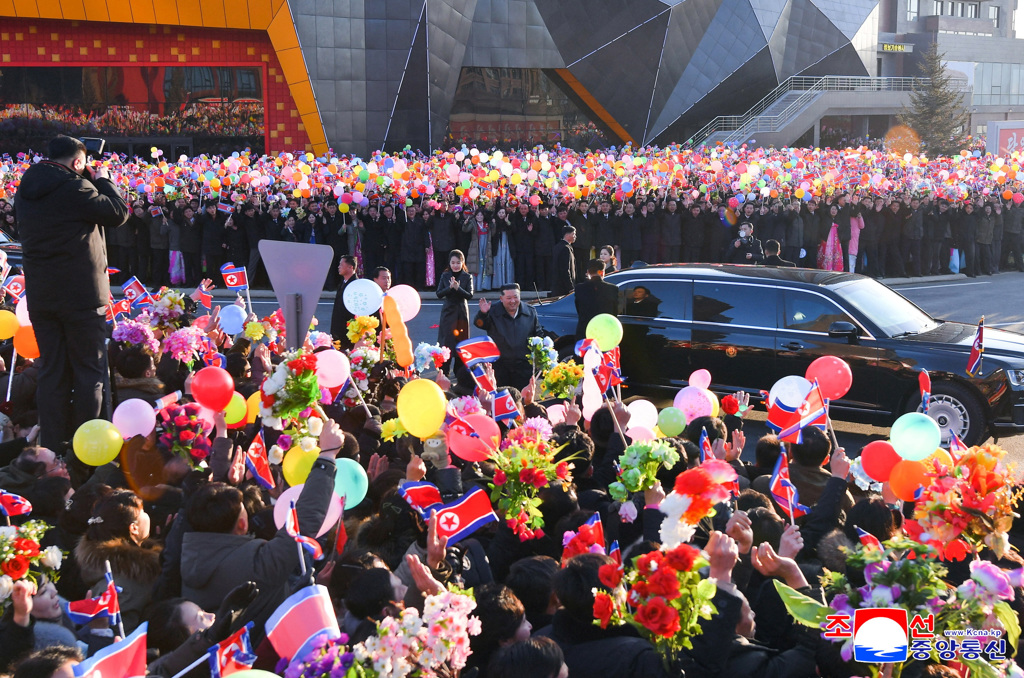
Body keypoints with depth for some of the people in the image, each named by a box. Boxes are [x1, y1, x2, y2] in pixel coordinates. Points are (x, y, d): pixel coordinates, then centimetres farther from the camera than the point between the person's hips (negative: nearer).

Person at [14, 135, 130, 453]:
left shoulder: (25, 190, 8)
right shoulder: (74, 188, -16)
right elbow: (118, 213, -10)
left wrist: (94, 182, 13)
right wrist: (103, 181, 4)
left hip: (40, 295, 7)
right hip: (81, 294, -7)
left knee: (51, 371, 13)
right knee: (89, 371, 3)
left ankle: (51, 447, 16)